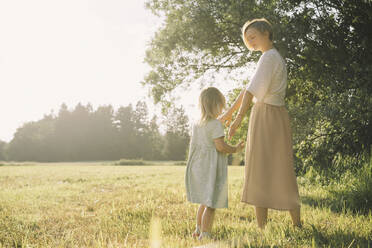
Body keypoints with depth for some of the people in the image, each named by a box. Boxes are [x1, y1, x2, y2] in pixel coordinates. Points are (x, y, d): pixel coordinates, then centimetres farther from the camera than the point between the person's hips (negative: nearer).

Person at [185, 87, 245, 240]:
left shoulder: (197, 124, 10)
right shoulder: (215, 124, -14)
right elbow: (220, 146, -19)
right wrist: (235, 149, -5)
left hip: (198, 167, 8)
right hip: (211, 168, -8)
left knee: (205, 201, 21)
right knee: (211, 204, -2)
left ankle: (198, 230, 29)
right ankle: (205, 234, -2)